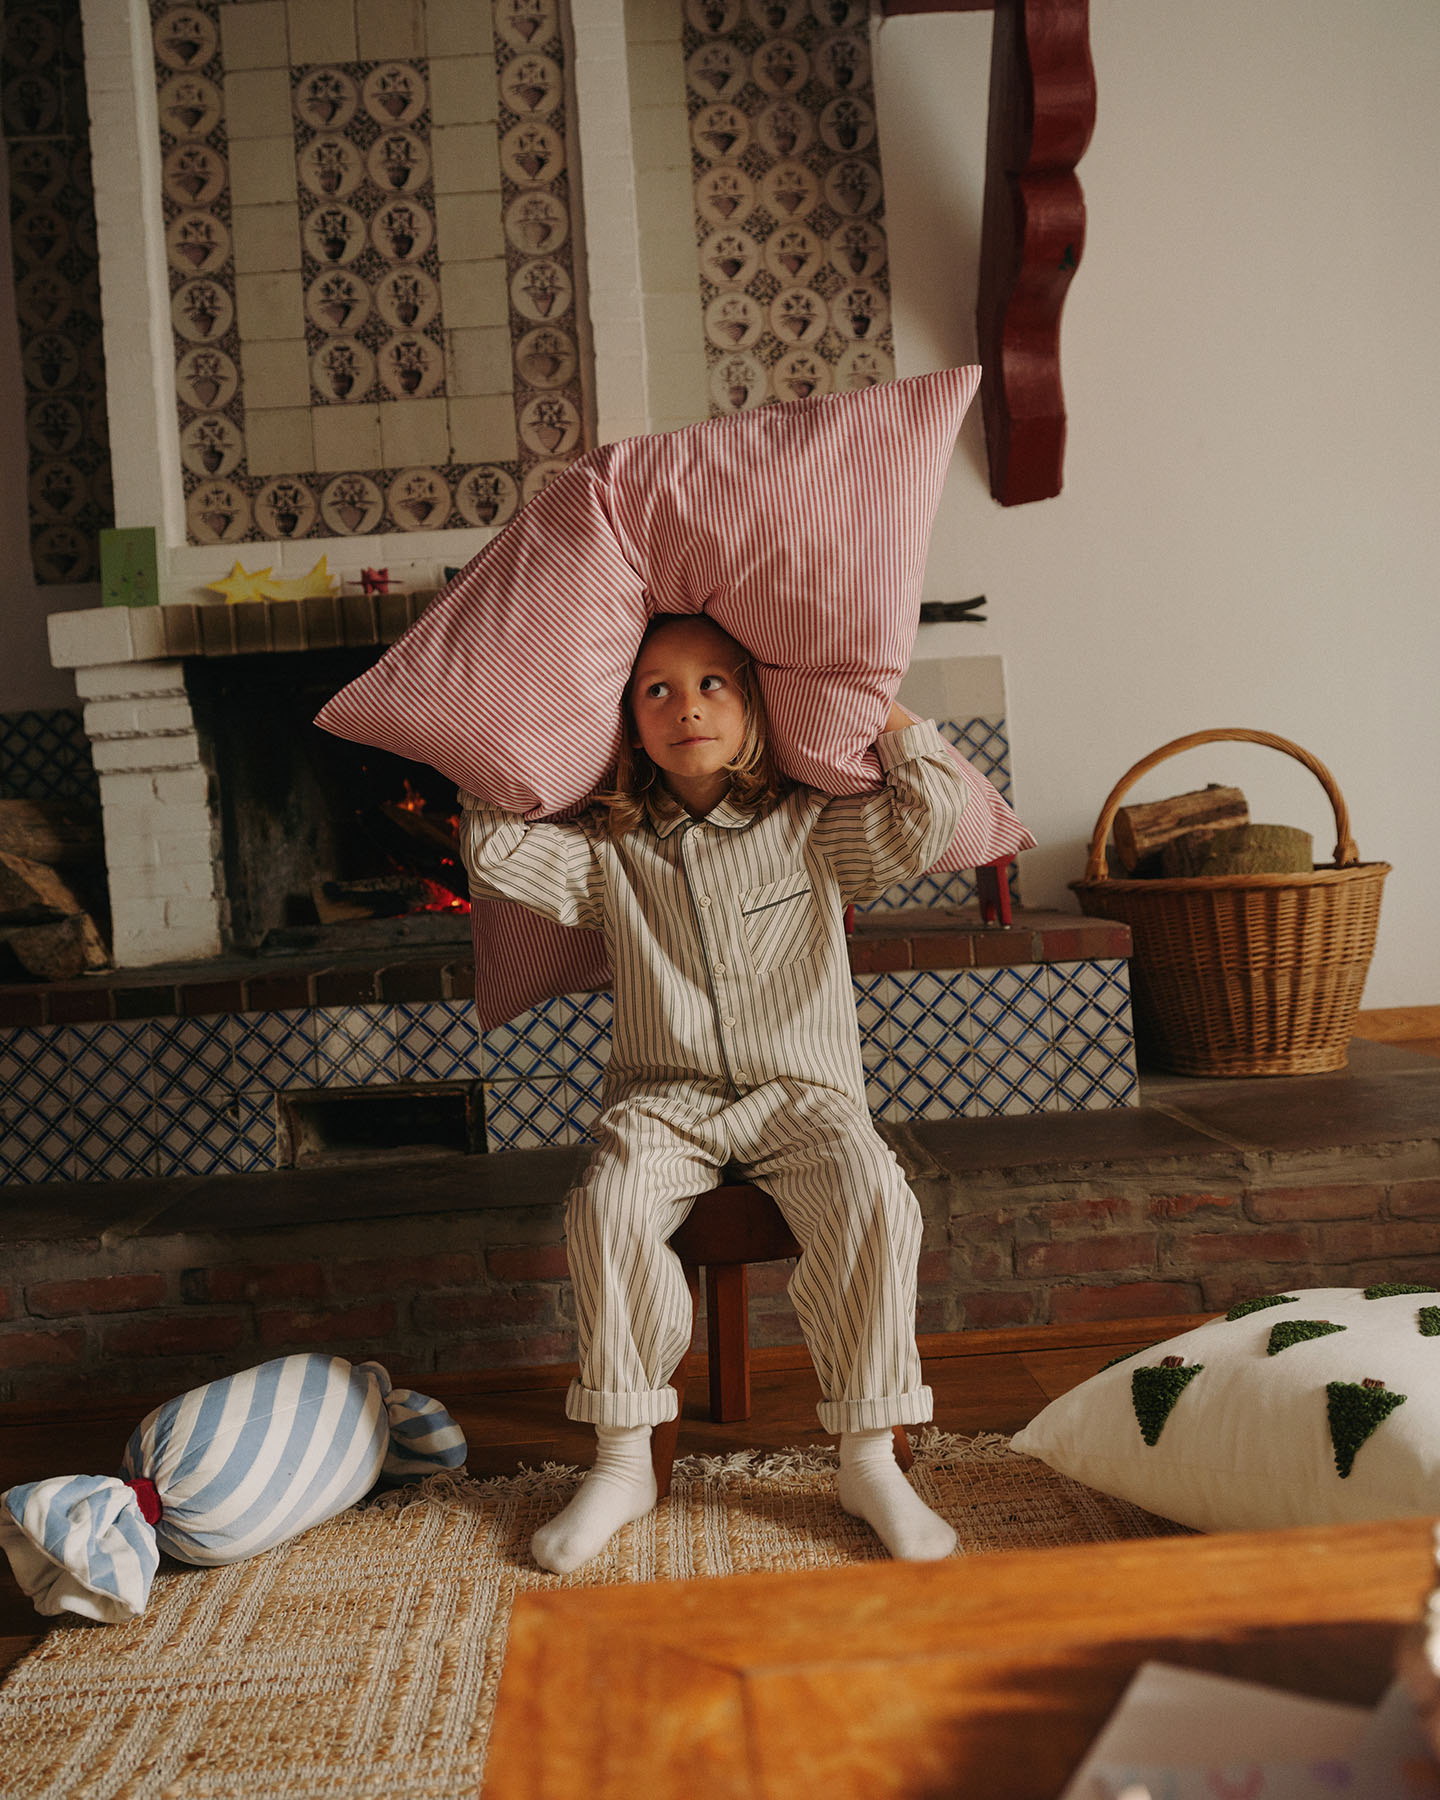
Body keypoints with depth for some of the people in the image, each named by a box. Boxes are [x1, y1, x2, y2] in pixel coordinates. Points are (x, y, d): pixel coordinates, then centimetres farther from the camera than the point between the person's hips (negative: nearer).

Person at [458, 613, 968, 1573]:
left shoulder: (810, 827, 4)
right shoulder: (610, 851, 7)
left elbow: (932, 810, -8)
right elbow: (493, 849, -1)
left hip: (803, 1094, -1)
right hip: (665, 1100, 1)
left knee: (873, 1199, -30)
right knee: (607, 1207, -29)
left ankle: (870, 1458, -15)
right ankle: (625, 1460, -11)